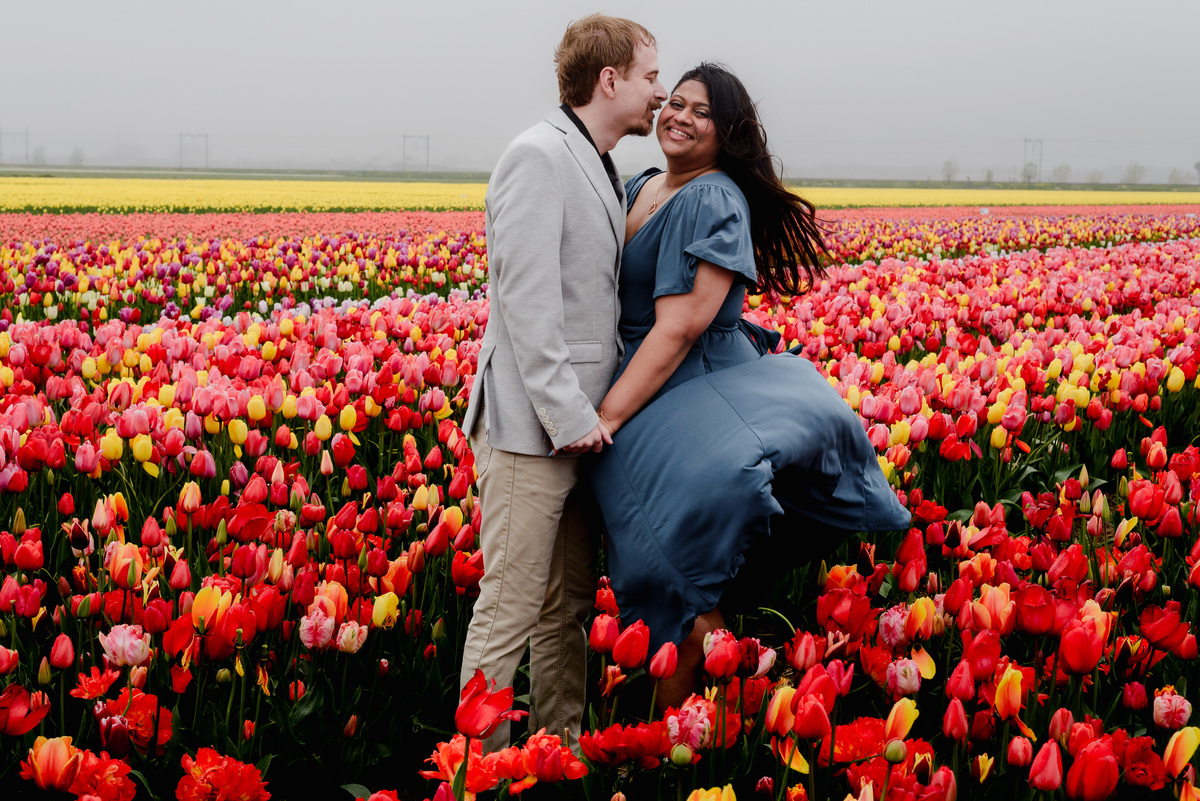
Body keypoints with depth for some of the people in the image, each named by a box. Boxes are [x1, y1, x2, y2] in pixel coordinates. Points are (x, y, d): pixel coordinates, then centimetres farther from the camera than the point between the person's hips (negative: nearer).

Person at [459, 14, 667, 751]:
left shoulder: (602, 170, 16)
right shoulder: (538, 157, -13)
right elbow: (526, 300, -19)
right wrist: (569, 416, -20)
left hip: (580, 423, 9)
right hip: (533, 427, -9)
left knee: (569, 606, 14)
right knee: (511, 609, -5)